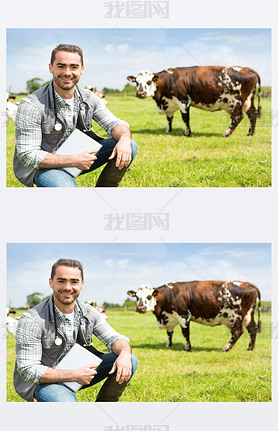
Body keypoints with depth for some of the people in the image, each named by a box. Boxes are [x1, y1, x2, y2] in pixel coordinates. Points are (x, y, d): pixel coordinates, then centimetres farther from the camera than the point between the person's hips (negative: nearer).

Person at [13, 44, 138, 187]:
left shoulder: (89, 98, -1)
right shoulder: (31, 106, -20)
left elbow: (114, 123, 0)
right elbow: (27, 156, -22)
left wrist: (124, 139, -28)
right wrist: (73, 161, -28)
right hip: (44, 166, -6)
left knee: (129, 146, -7)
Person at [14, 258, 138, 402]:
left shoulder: (89, 313, -2)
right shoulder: (31, 320, -21)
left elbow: (114, 338, 0)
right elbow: (28, 371, -22)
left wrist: (124, 354, -27)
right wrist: (74, 375, -28)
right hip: (44, 381, -6)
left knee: (130, 361, -8)